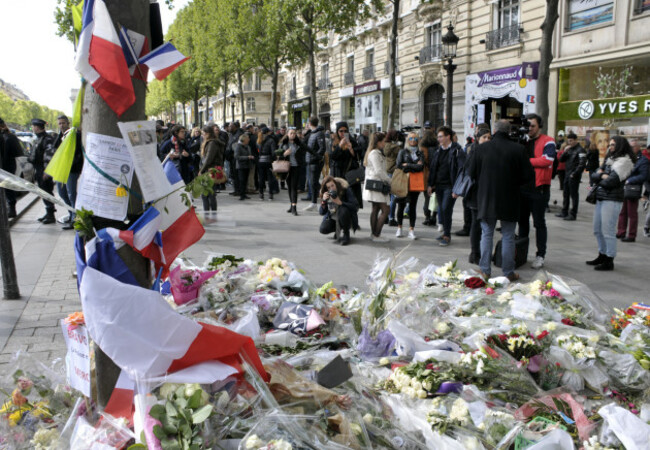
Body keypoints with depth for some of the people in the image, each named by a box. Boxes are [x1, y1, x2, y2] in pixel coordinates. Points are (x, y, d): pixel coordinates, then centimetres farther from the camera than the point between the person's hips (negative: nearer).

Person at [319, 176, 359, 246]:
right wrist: (324, 201, -29)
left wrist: (340, 203, -37)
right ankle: (338, 229, 14)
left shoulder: (346, 190, -20)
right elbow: (321, 213, -11)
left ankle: (346, 234, -16)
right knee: (323, 229, -19)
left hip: (346, 216, -4)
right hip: (332, 218, 4)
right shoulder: (326, 194, -8)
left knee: (342, 210, -36)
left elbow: (356, 206, -28)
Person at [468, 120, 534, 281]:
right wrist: (514, 183, 12)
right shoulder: (518, 149, -9)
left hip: (486, 199, 1)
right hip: (509, 201, -1)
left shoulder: (481, 148, -6)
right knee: (508, 236, 8)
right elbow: (528, 176, -7)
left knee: (487, 234, 12)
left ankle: (485, 270, 15)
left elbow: (472, 173, -1)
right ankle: (508, 272, 13)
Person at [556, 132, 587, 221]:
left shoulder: (580, 150, -10)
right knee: (566, 194, 14)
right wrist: (565, 151, -4)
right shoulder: (569, 149, 15)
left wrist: (574, 174, -17)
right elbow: (561, 160, 12)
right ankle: (564, 212, 23)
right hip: (567, 175, 8)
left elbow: (582, 164, -16)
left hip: (574, 176, -8)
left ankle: (573, 214, 2)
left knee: (574, 195, -3)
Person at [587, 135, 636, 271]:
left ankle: (609, 261, 3)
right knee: (597, 230, 16)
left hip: (612, 200, -9)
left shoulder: (625, 161, -8)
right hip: (601, 198, 9)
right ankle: (602, 256, 29)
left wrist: (600, 178, 1)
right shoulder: (609, 159, 18)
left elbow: (611, 181, -17)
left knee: (608, 231, -6)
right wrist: (602, 175, -9)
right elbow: (594, 176, 10)